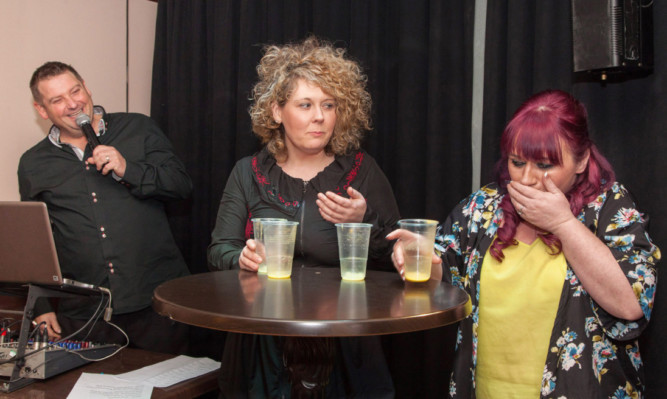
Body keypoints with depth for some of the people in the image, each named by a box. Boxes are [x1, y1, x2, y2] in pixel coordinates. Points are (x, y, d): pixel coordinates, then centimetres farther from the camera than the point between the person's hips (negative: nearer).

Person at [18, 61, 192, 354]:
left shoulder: (138, 129, 7)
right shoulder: (33, 165, 12)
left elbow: (182, 185, 1)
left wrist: (127, 170, -13)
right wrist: (42, 307, 11)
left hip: (156, 299, -1)